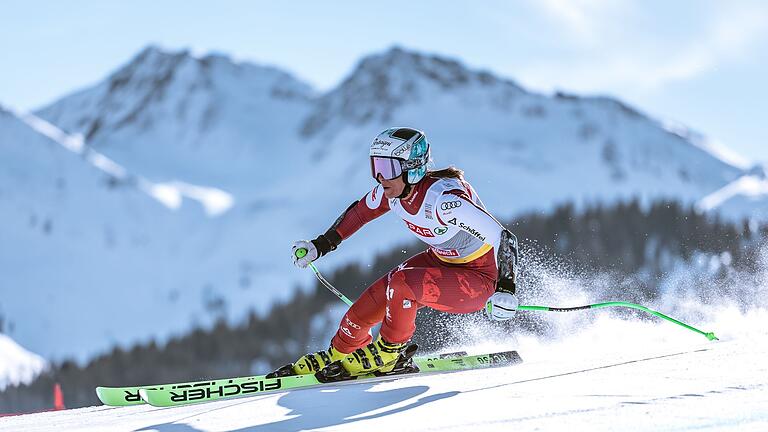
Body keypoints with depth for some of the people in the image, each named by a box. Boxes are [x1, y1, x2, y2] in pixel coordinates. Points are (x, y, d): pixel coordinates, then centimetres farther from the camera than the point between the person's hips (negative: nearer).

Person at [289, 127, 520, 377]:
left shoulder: (443, 198, -34)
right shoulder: (391, 190, -12)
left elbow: (503, 238, -34)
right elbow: (359, 212, 11)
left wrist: (505, 290, -42)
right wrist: (320, 246, 12)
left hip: (478, 280, -7)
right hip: (440, 260, 7)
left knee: (402, 284, -28)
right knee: (371, 302, -4)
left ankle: (386, 354, -6)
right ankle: (338, 354, 22)